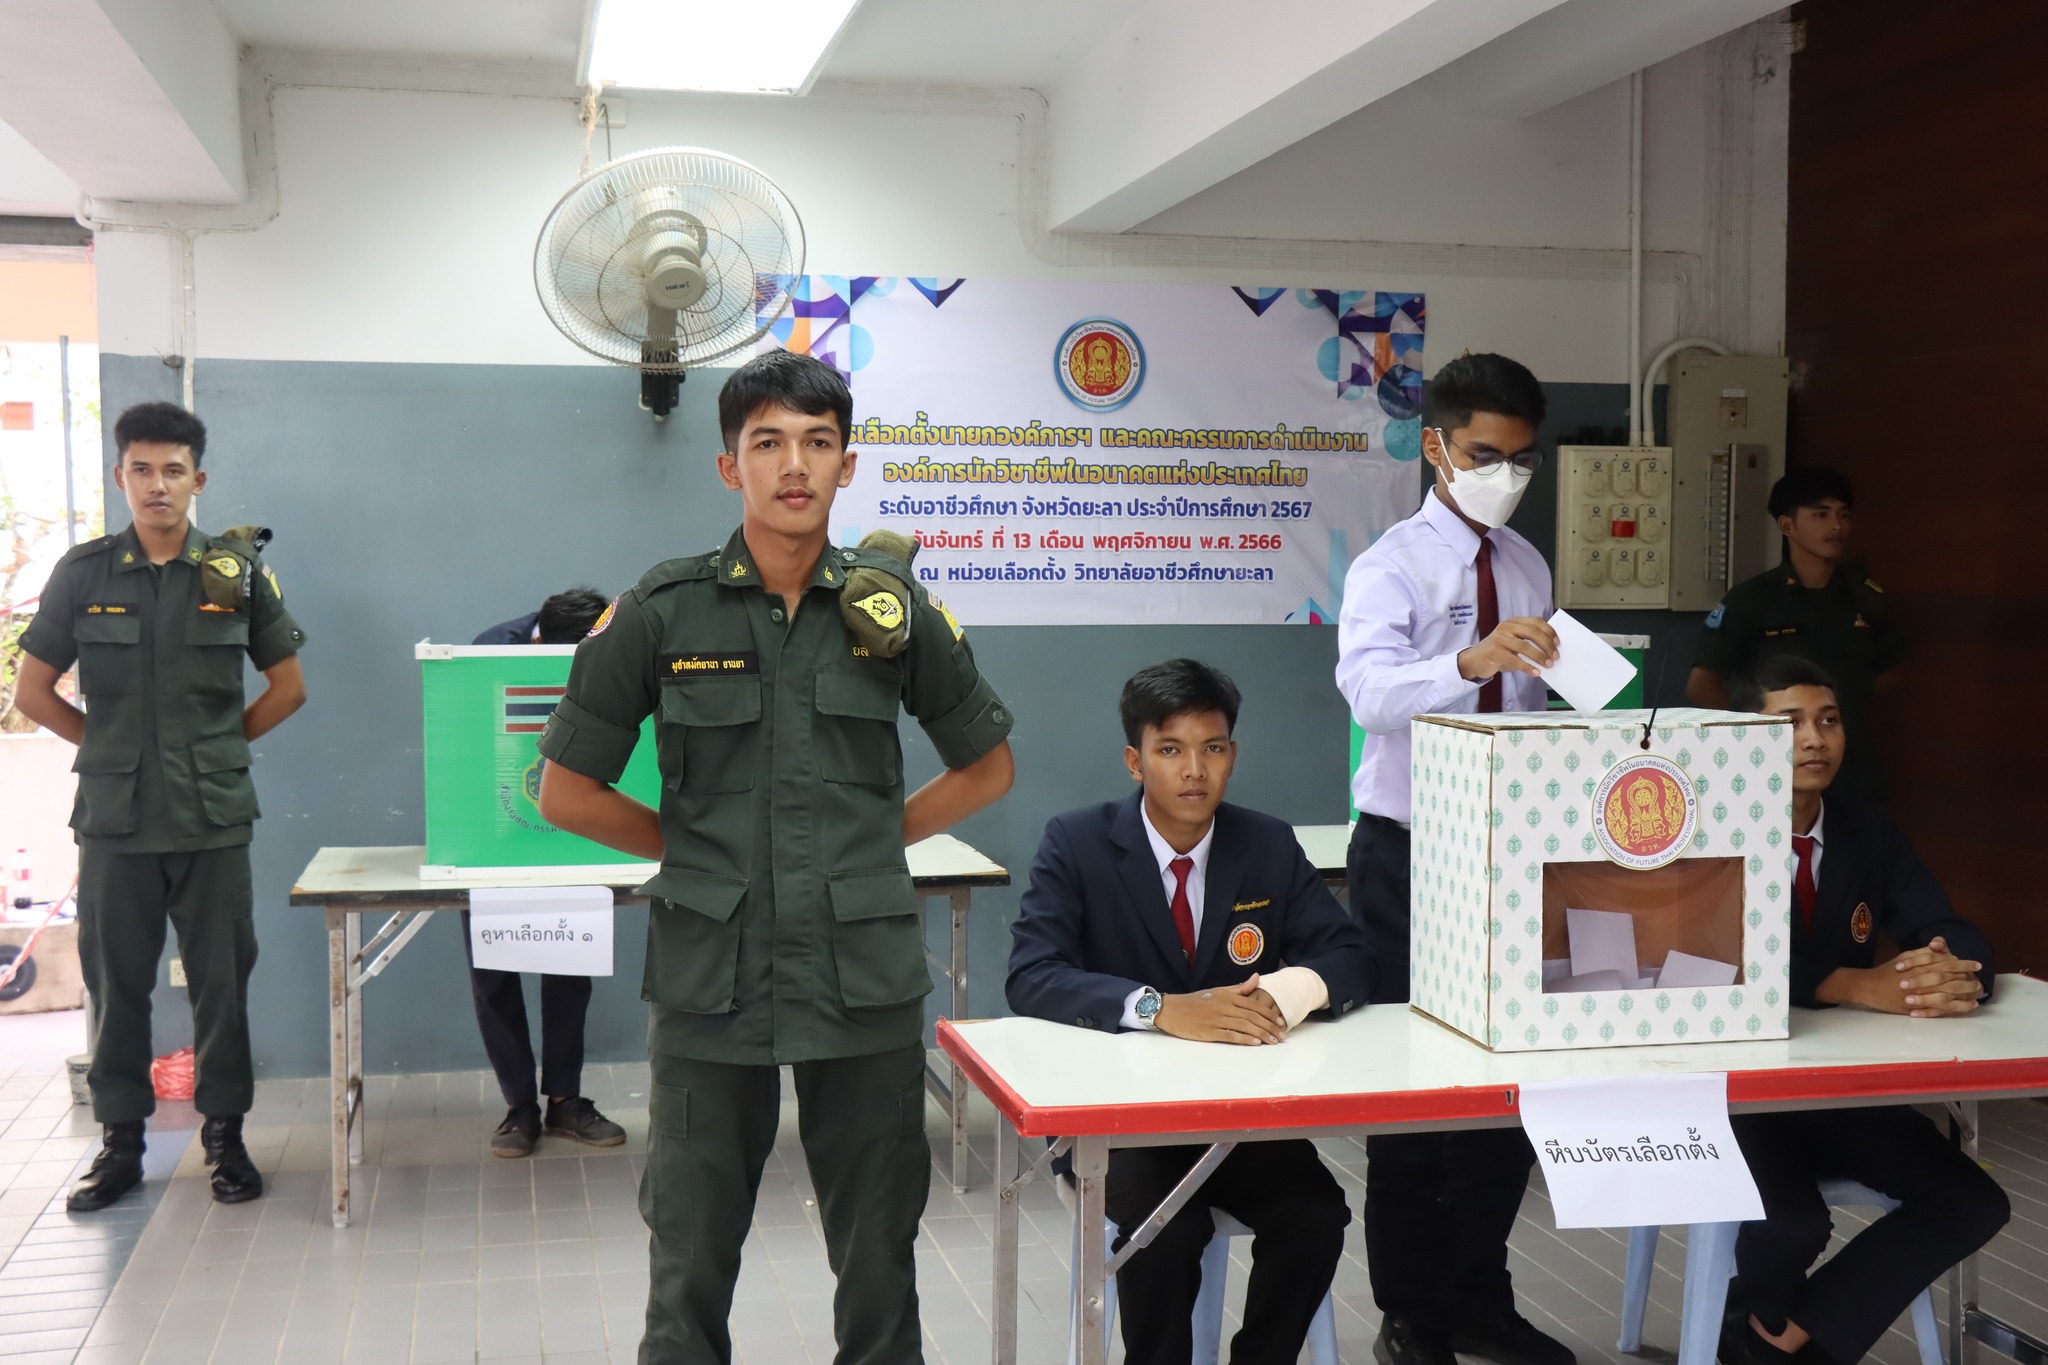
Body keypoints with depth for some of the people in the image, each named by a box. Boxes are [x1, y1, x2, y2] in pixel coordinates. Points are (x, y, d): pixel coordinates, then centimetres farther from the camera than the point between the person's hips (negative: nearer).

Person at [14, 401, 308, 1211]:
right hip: (113, 818, 1)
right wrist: (110, 745, 5)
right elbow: (34, 691, 9)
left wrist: (223, 743, 5)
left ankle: (225, 1134, 17)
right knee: (116, 982, 7)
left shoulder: (237, 570, 3)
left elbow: (288, 687, 10)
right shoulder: (83, 573, 4)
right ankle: (120, 1140, 20)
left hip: (213, 816, 0)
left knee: (221, 980, 5)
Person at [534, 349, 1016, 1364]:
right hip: (709, 977, -1)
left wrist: (878, 840, 7)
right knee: (691, 1253, 9)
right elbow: (567, 792, 5)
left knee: (878, 1250, 11)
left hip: (866, 975, 1)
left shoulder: (894, 605, 3)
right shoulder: (661, 611, -2)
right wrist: (693, 849, 3)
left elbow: (986, 765, 14)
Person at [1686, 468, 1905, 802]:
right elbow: (1701, 686, -7)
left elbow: (1888, 669, 22)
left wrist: (1853, 714, 8)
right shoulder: (1751, 599, -7)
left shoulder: (1866, 596, 5)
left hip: (1856, 773, 3)